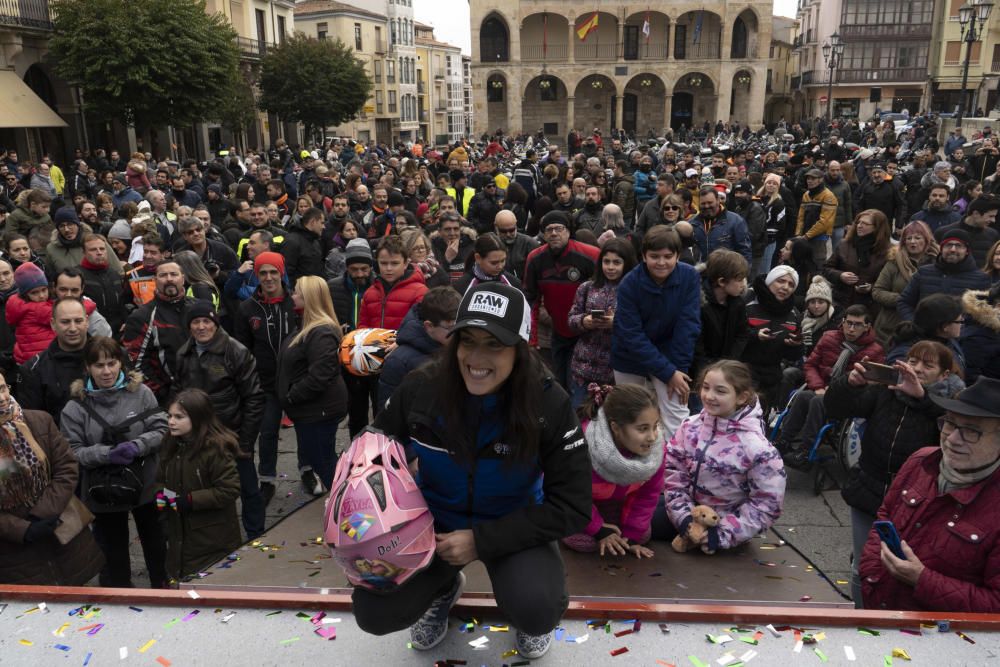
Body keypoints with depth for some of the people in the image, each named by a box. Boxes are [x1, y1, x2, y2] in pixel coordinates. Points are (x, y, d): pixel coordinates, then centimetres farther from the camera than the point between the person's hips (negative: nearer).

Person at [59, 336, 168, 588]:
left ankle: (163, 591, 45)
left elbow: (161, 430, -7)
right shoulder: (76, 406, -9)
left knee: (156, 545, 20)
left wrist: (137, 446, -24)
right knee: (113, 552, 16)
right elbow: (71, 452, -10)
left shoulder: (140, 392, -8)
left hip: (146, 485, 1)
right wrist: (107, 454, -25)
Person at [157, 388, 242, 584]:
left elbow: (229, 490, -21)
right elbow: (161, 479, 19)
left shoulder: (215, 448, -19)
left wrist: (190, 500, -22)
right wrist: (160, 493, -2)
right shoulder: (170, 445, 5)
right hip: (180, 536, 7)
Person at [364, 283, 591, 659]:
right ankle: (443, 587, 19)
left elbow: (572, 506, -20)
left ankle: (532, 612, 10)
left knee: (537, 611, -30)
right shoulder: (420, 390, -19)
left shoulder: (548, 405, -24)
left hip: (513, 527, -2)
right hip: (433, 523, 2)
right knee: (373, 612, -15)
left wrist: (482, 541, -25)